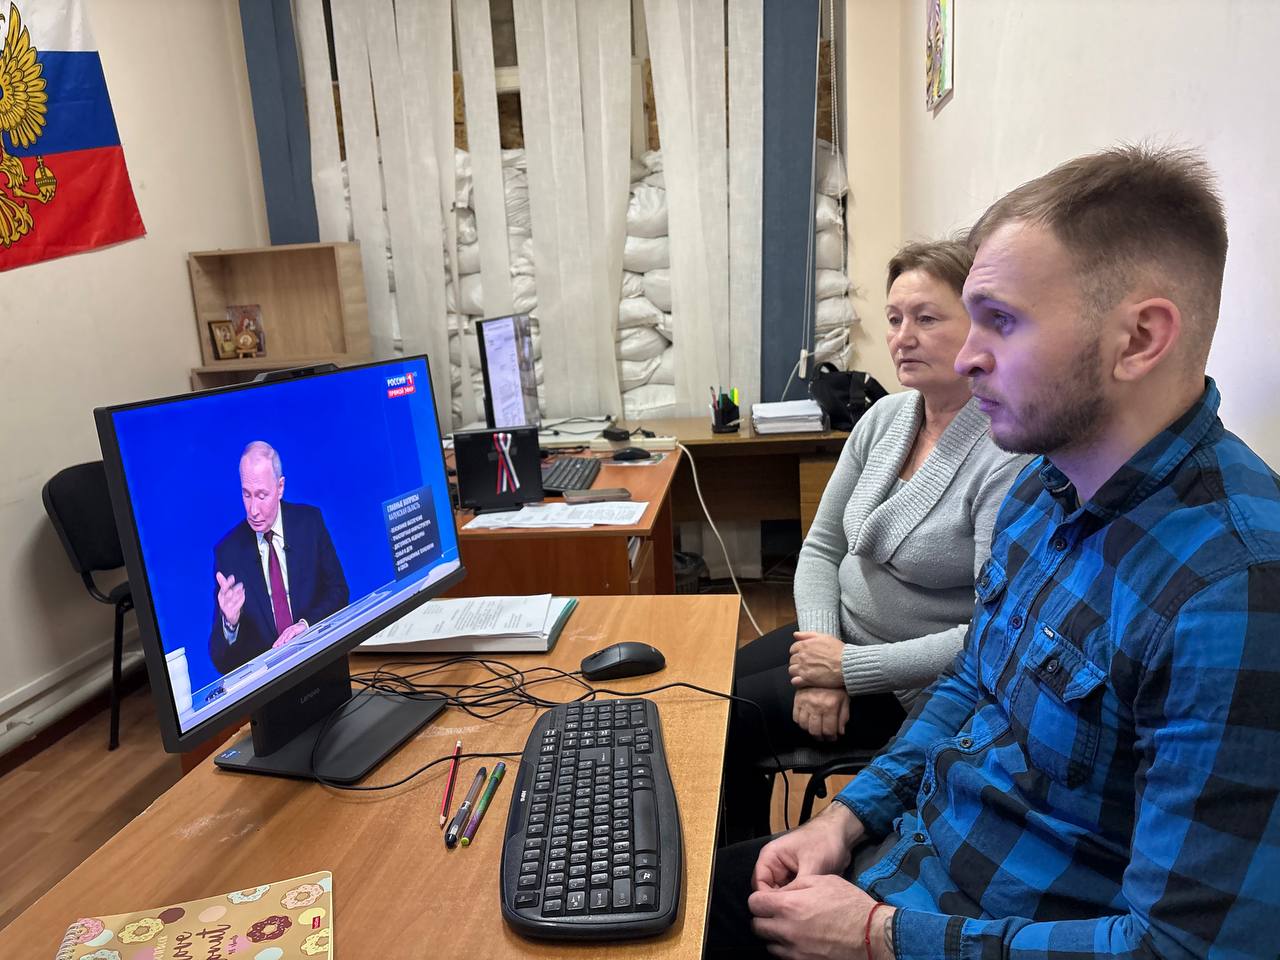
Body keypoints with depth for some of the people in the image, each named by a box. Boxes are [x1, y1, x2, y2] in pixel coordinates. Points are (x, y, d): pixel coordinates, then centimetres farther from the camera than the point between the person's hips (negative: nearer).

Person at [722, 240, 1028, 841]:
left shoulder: (1009, 458, -24)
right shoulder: (884, 418, 0)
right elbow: (822, 546, 4)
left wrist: (851, 668, -21)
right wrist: (821, 654, -11)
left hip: (915, 685, -7)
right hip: (843, 633, 7)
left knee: (721, 726, -10)